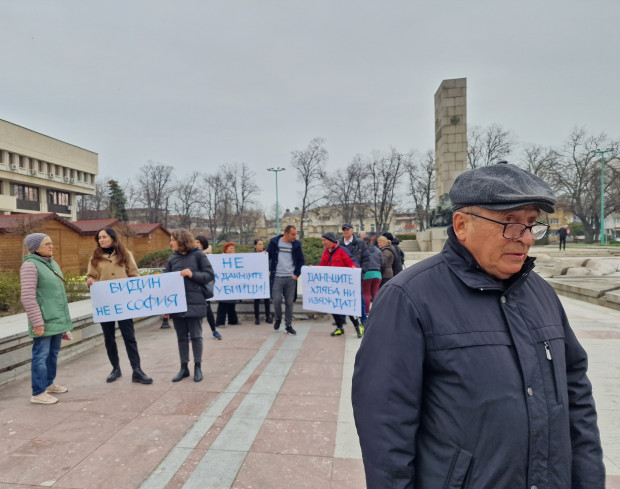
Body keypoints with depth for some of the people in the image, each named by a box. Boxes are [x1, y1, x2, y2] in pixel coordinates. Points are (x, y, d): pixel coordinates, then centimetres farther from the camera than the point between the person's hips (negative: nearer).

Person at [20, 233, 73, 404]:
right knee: (41, 355, -1)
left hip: (57, 318, 8)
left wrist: (64, 317, 21)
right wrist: (37, 322, -19)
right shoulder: (30, 265, -13)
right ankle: (38, 393, 9)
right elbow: (28, 297, -17)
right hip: (44, 320, -8)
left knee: (53, 353, 16)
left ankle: (48, 384, 30)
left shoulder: (52, 263, 13)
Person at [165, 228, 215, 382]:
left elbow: (209, 275, -2)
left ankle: (198, 367, 17)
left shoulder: (198, 255, -2)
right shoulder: (172, 259, 9)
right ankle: (184, 368, 23)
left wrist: (192, 274, -16)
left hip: (194, 302, -4)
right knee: (181, 337, 11)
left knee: (195, 336, 3)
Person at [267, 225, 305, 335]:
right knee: (277, 300, -7)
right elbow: (268, 256, 8)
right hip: (277, 277, -1)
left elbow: (301, 260, 11)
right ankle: (278, 318, 21)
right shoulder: (274, 242, 1)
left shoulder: (296, 244, 5)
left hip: (291, 278, 2)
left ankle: (288, 325, 15)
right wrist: (268, 271, -4)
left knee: (289, 302, 4)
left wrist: (296, 274, 2)